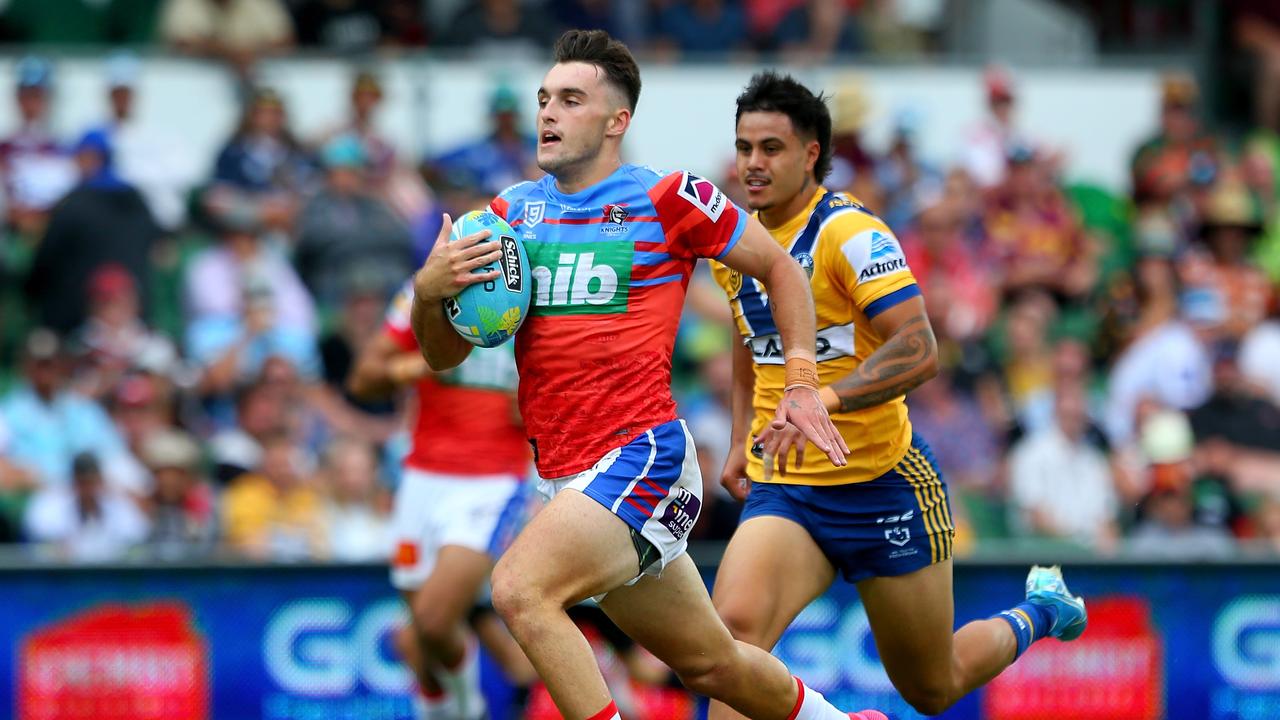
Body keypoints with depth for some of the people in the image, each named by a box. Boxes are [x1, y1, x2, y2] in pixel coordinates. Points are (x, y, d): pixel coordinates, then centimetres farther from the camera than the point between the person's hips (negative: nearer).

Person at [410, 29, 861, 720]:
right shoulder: (511, 211, 10)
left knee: (520, 589, -28)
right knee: (709, 663, 16)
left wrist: (801, 383, 0)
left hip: (641, 455, -6)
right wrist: (428, 291, -11)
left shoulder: (668, 198, -5)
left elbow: (777, 267, 8)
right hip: (564, 476, 6)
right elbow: (444, 354, 10)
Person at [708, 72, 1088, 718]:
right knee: (734, 625, -26)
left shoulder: (850, 233, -16)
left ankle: (1038, 614, 41)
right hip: (782, 491, 5)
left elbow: (918, 351, -26)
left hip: (882, 484, -5)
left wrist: (822, 403, -38)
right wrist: (742, 440, 18)